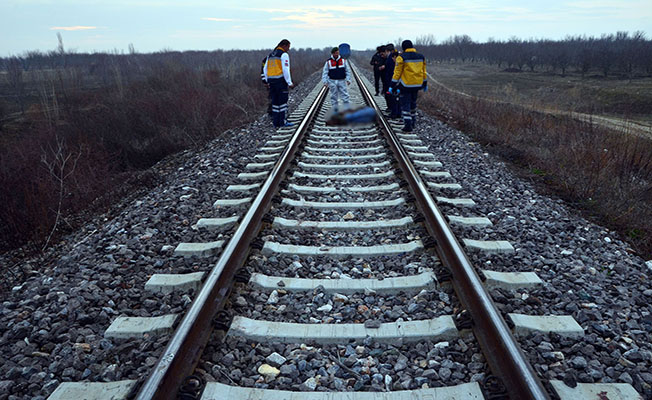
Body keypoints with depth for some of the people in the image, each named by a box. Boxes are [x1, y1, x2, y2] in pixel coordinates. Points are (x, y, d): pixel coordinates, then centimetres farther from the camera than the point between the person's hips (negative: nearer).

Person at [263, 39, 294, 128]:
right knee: (283, 101, -2)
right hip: (281, 81, -7)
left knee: (275, 102, 9)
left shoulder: (270, 55, 18)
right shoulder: (284, 55, -6)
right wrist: (290, 83, -13)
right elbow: (286, 70, -15)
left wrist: (268, 81, 22)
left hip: (271, 81, 7)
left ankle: (276, 122, 10)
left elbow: (265, 70, 18)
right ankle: (282, 122, -4)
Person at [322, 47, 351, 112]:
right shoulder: (328, 62, 2)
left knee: (345, 96, -5)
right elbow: (325, 72, 4)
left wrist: (348, 79, -1)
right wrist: (325, 81, -5)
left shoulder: (343, 60, 6)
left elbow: (348, 70, 9)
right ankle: (335, 110, 13)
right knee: (334, 97, 4)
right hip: (332, 81, -1)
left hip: (342, 81, 1)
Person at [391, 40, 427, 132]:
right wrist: (425, 83, 24)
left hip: (406, 85, -6)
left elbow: (397, 72, -11)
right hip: (417, 84, 6)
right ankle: (413, 122, 31)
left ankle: (408, 124, -10)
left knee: (405, 104, 0)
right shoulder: (421, 57, 8)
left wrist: (393, 86, -7)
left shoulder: (401, 57, -10)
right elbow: (424, 71, 14)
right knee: (413, 102, 22)